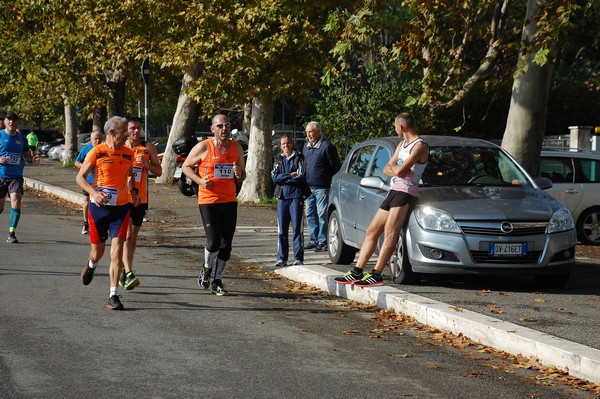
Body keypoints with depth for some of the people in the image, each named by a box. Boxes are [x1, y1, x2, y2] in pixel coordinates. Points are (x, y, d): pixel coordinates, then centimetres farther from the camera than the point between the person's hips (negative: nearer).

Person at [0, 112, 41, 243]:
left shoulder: (21, 138, 7)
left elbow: (27, 155, 15)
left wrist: (32, 159, -7)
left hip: (16, 177, 1)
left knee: (16, 201, -17)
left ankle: (11, 233, -13)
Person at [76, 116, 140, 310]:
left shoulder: (128, 153, 5)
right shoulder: (97, 152, -7)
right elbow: (80, 177, -4)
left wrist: (133, 191, 4)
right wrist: (94, 192, -20)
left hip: (120, 208, 2)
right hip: (99, 207, -2)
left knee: (117, 252, -11)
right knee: (98, 251, 11)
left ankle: (113, 296, -9)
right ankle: (91, 265, 49)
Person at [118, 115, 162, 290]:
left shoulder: (148, 147, 3)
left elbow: (159, 172, 5)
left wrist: (146, 164, -12)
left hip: (140, 198, 3)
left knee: (133, 235, 12)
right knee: (127, 235, -14)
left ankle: (124, 270, 28)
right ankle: (129, 275, -22)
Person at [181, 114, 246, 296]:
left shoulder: (236, 148, 7)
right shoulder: (203, 147, -6)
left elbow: (243, 175, 17)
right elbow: (186, 166, 2)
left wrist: (239, 174, -8)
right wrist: (200, 180, -14)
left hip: (229, 201, 4)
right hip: (208, 201, -4)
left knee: (226, 244, 4)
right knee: (214, 242, -12)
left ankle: (217, 280, 17)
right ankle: (207, 269, 19)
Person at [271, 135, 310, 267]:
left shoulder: (299, 158, 5)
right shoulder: (278, 160, 14)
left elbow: (302, 175, -8)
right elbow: (274, 177, 1)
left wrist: (283, 178, -3)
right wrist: (291, 175, -8)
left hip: (296, 196, -3)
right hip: (282, 197, 3)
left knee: (297, 228, -4)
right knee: (281, 230, 1)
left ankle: (298, 258, -1)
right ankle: (281, 258, 6)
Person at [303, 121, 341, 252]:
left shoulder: (327, 146, -7)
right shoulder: (306, 146, 15)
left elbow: (336, 167, -6)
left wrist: (334, 184, -8)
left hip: (322, 187, -7)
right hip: (309, 187, 7)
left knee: (322, 215, -7)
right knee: (310, 215, 9)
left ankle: (322, 241, -4)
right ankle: (313, 240, 16)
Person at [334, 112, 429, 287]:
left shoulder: (420, 146, -9)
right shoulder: (402, 145, 23)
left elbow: (399, 170, -19)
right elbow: (387, 169, 19)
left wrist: (394, 166, 4)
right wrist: (398, 169, -2)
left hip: (405, 192, -10)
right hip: (393, 192, 10)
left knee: (390, 233, -18)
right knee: (372, 231, 7)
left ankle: (376, 275, -23)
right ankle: (357, 272, 9)